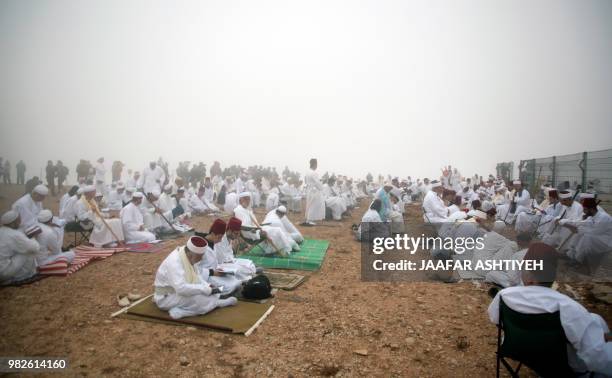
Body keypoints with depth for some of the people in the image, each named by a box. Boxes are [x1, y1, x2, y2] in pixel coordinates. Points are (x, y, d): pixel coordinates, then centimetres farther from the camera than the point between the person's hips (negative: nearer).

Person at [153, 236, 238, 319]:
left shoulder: (188, 257, -5)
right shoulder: (174, 262, -30)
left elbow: (195, 276, 7)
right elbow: (181, 288, -38)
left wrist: (207, 286, -11)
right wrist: (207, 289, -31)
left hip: (177, 290, 9)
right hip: (165, 297, -9)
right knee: (197, 297, -29)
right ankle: (217, 303, -6)